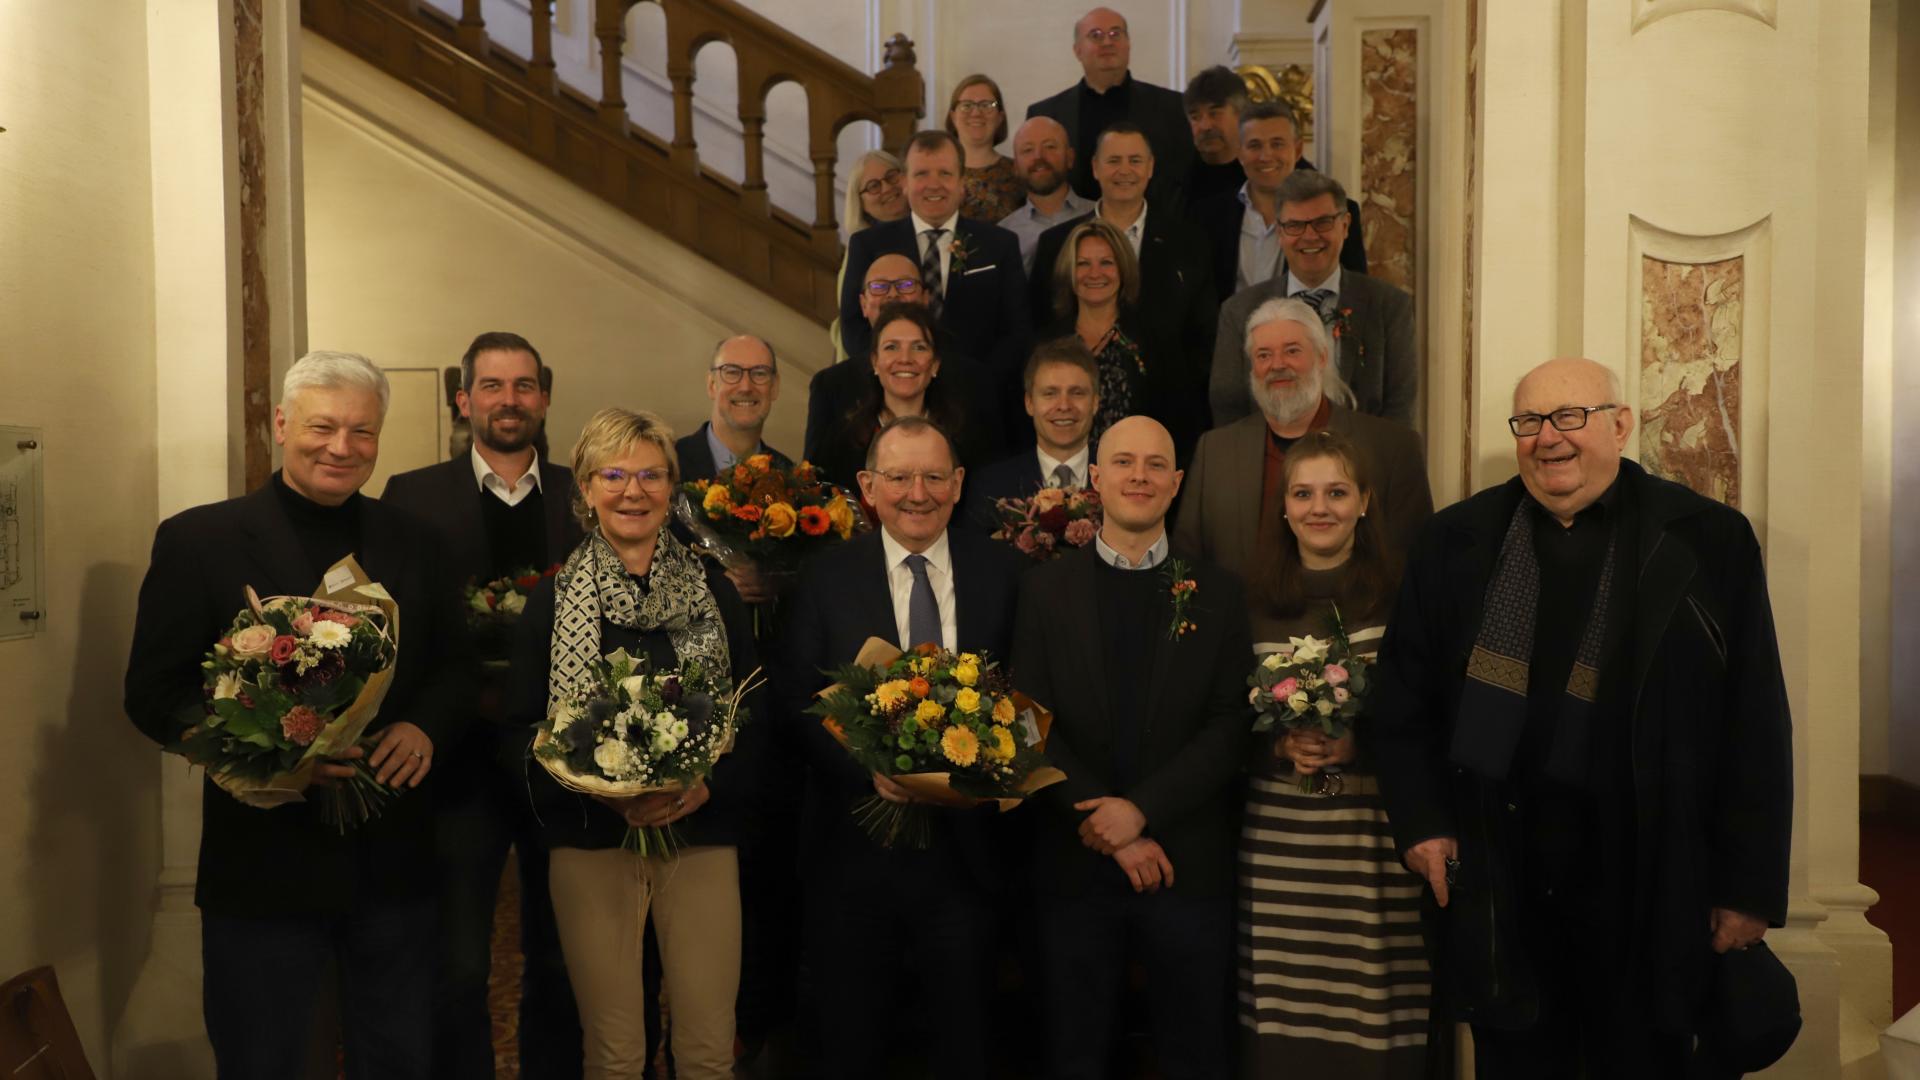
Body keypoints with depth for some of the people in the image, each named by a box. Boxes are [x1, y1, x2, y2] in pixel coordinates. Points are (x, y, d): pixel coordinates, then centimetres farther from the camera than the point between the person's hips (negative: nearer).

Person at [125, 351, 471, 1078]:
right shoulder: (196, 540, -4)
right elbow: (153, 695, -6)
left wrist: (424, 728, -14)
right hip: (265, 861, -3)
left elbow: (454, 668, 8)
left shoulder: (413, 542, 6)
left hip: (394, 861, 3)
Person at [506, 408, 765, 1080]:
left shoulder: (715, 591, 7)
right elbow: (525, 730, 1)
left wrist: (707, 784, -12)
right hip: (593, 841, -1)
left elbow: (754, 719, 6)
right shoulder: (552, 599, 3)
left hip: (702, 835, 1)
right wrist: (601, 789, -15)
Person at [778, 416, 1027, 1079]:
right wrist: (869, 767, -19)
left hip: (963, 844, 1)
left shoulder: (1002, 572, 1)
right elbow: (799, 700, -5)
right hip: (855, 848, 0)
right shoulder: (826, 577, -2)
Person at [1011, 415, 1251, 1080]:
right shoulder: (1047, 589, 2)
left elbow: (1229, 727, -4)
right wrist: (1107, 832, -11)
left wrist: (1141, 809, -14)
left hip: (1189, 866, 0)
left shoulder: (1216, 593, 3)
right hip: (1076, 865, 0)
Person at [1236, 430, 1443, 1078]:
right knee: (1283, 1020, 4)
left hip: (1378, 839, -1)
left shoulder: (1401, 598, 1)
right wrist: (1281, 747, -10)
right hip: (1279, 842, 1)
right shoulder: (1253, 605, 5)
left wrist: (1356, 743, -15)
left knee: (1377, 1013, 2)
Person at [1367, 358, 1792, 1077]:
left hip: (1649, 883, -1)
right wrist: (1419, 821, -3)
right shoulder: (1457, 541, 4)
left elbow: (1755, 726, -1)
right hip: (1496, 878, 2)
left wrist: (1751, 885, -3)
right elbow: (1402, 698, 7)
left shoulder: (1709, 541, -1)